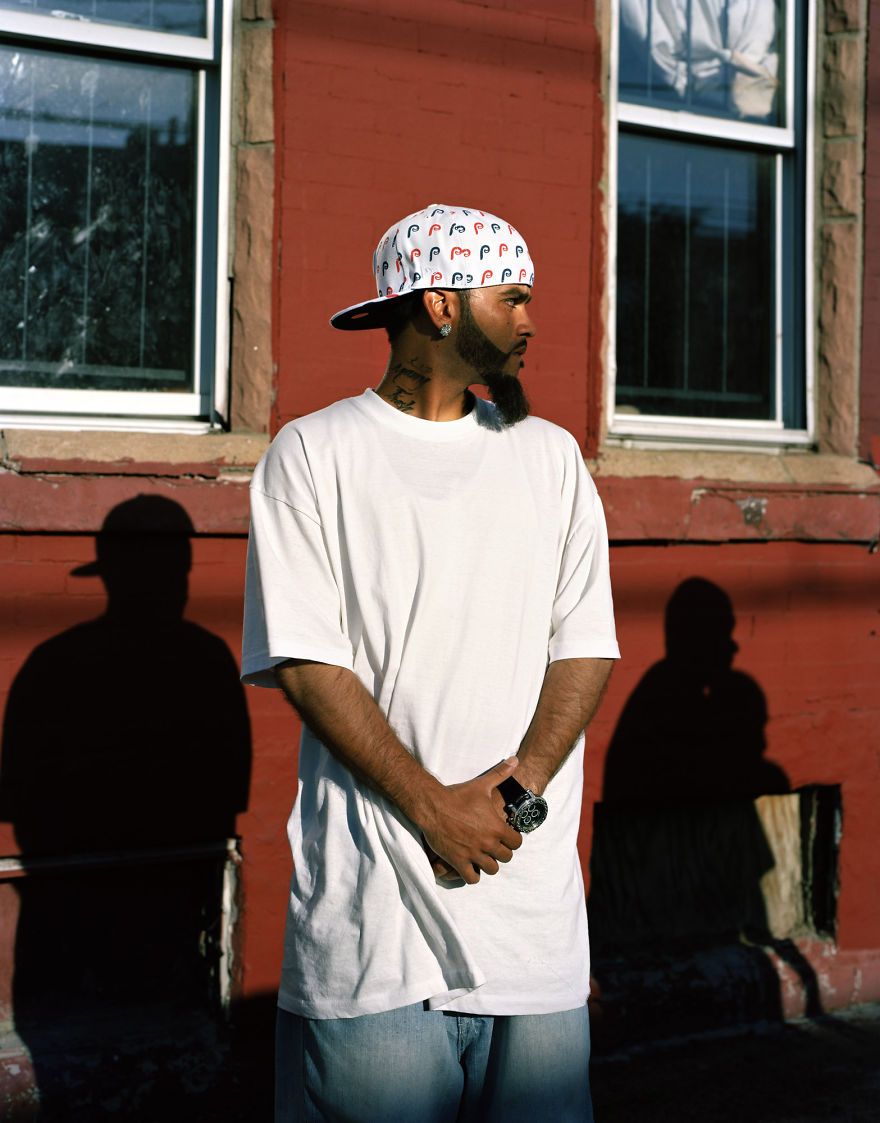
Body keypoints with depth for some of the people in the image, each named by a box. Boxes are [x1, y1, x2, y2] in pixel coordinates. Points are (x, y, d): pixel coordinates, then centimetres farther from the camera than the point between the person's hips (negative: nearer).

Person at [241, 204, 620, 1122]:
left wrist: (519, 789, -8)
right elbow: (302, 660, -6)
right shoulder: (313, 454, 2)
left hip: (532, 873, 3)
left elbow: (585, 645, 8)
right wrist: (433, 806, -12)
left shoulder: (549, 456, 13)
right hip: (368, 885, -3)